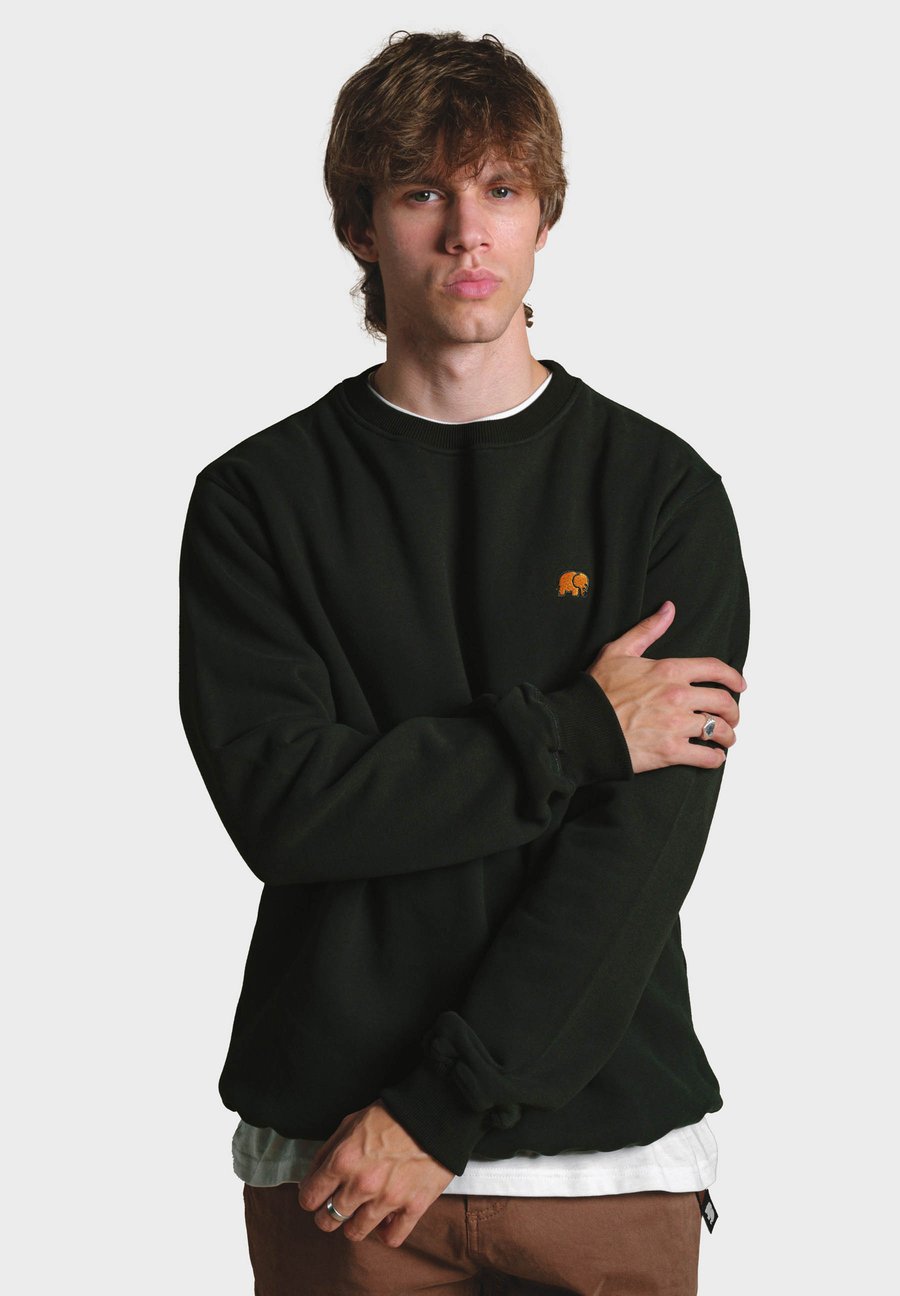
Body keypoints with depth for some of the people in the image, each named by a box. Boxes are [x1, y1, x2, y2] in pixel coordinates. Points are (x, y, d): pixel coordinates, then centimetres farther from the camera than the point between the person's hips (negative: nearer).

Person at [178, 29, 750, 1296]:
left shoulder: (663, 489, 0)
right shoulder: (260, 497, 2)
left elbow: (646, 838, -8)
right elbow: (278, 799, -10)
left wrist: (441, 1108, -13)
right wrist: (573, 730, -13)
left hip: (609, 1145, 0)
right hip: (330, 1149, 0)